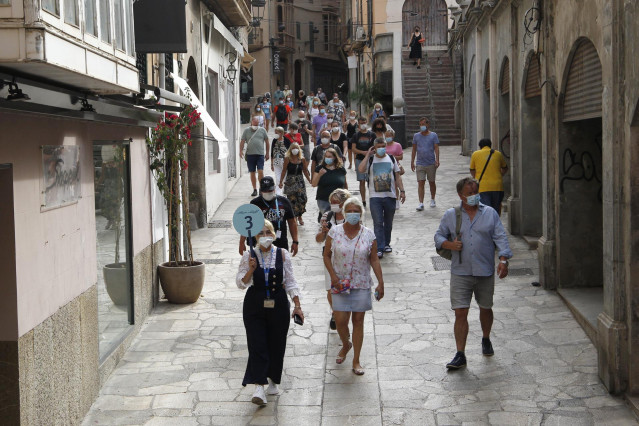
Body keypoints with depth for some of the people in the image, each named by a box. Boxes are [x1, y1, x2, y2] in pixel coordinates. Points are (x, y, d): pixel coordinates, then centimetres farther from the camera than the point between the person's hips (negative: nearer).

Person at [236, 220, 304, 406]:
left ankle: (273, 380, 29)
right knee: (257, 344, -10)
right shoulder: (249, 256, -1)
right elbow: (240, 283, 0)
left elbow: (290, 282, 5)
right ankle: (259, 386, -14)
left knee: (277, 344, 8)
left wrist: (297, 306, 0)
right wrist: (250, 270, -18)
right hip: (255, 306, -1)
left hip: (278, 305, 1)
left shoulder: (283, 255, 1)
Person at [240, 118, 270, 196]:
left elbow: (267, 142, 12)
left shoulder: (262, 130, 8)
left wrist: (267, 153, 9)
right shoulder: (246, 131, 8)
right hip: (250, 154, 1)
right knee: (252, 173, 5)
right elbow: (242, 141, 4)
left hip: (260, 154, -1)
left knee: (260, 171, -11)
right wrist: (241, 151, -11)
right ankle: (255, 189, 13)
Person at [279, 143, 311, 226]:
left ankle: (299, 216, 13)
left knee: (302, 198, -6)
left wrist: (310, 180, 10)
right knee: (292, 199, -2)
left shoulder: (302, 159, 3)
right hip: (290, 182, -2)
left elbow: (305, 171, 12)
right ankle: (294, 217, 9)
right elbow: (284, 171, -1)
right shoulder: (287, 159, -4)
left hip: (300, 181, 2)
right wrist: (281, 181, -5)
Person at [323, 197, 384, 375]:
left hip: (361, 284, 0)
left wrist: (381, 282, -2)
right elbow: (327, 255, 3)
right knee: (340, 320, -3)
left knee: (358, 321, 3)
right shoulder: (334, 232, -2)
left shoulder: (368, 235, 0)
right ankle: (346, 345, 31)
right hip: (340, 283, 0)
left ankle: (356, 360, 14)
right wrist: (333, 276, -9)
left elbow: (374, 260, 3)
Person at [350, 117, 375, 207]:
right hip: (359, 160, 1)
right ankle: (363, 201, 7)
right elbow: (353, 149, 1)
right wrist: (363, 152, -14)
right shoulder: (356, 135, 7)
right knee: (362, 181, 2)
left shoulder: (372, 134, 6)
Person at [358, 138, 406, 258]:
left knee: (388, 223, 13)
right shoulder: (370, 160, 2)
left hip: (390, 196, 3)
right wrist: (368, 155, -11)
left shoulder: (391, 159, 10)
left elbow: (397, 176, 11)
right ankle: (379, 249, -8)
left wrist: (402, 191, 2)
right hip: (375, 197, -3)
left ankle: (386, 244, 29)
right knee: (378, 223, -7)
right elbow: (361, 170, -18)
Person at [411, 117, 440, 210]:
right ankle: (421, 203, -10)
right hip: (420, 164, 1)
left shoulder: (433, 135, 1)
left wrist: (437, 160, -14)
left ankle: (432, 200, 30)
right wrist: (412, 162, 8)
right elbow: (414, 150, 11)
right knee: (420, 183, -7)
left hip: (431, 164, -1)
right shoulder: (416, 136, 7)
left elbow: (436, 148, -3)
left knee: (432, 182, 11)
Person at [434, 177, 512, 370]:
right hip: (460, 273, -1)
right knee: (460, 312, -7)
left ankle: (486, 340, 43)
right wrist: (449, 244, -11)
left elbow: (500, 237, 0)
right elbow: (439, 236, 11)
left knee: (486, 309, 16)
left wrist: (503, 259, -13)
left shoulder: (490, 213, 5)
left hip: (485, 272, 1)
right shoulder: (450, 215, 5)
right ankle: (460, 355, -4)